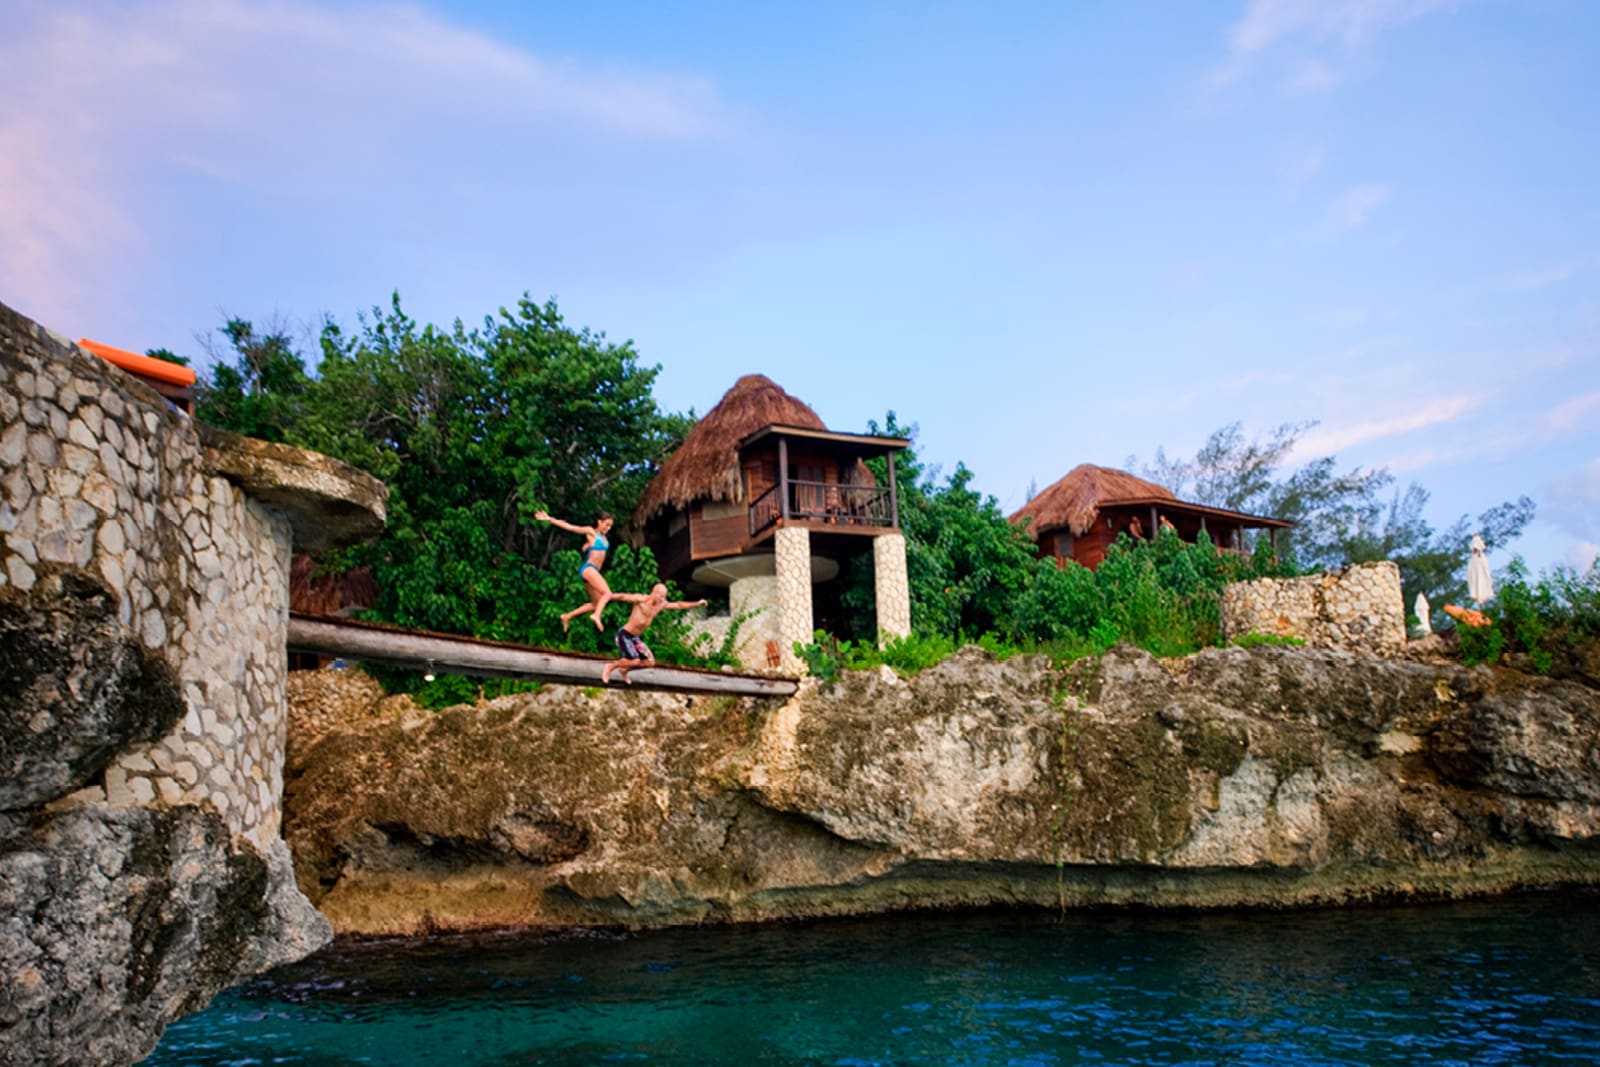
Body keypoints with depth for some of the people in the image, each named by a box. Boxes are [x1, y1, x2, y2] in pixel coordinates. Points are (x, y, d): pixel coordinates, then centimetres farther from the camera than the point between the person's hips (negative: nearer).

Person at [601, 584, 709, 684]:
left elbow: (679, 605, 13)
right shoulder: (641, 599, -17)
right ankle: (610, 666, 5)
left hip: (636, 637, 8)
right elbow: (623, 596, -24)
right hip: (624, 634, -8)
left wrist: (697, 603, 14)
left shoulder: (661, 604, 4)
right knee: (634, 661, -20)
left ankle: (624, 670, 21)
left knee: (650, 662, 1)